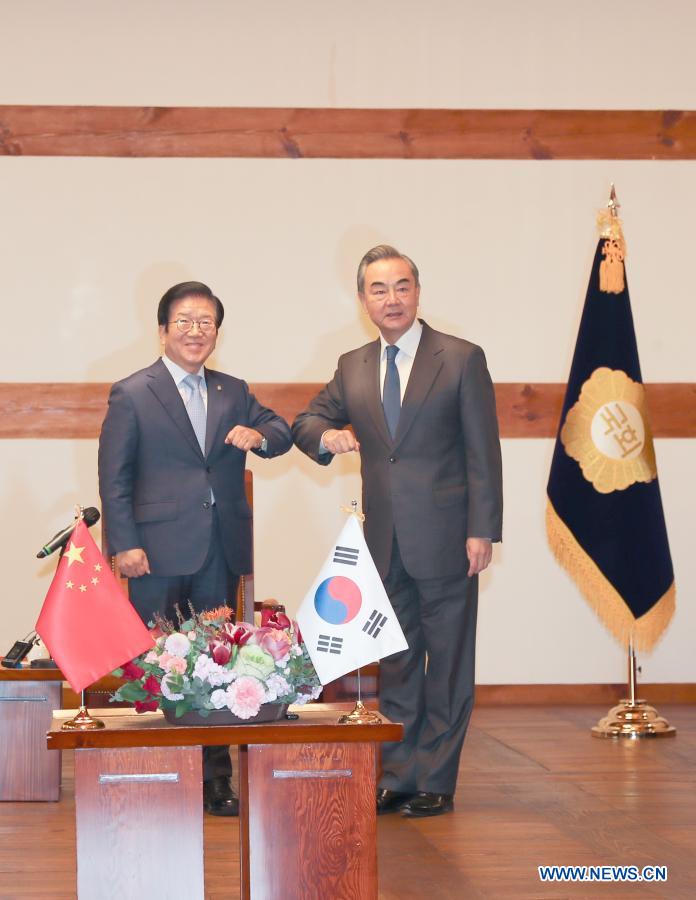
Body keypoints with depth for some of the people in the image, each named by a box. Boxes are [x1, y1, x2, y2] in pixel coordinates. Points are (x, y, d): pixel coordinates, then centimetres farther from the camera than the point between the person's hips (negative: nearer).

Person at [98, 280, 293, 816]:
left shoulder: (233, 393, 15)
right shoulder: (132, 395, 1)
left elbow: (282, 431, 15)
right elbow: (114, 476, -1)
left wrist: (260, 435, -9)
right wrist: (124, 544, -10)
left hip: (222, 552, 4)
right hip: (160, 553, -4)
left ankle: (215, 780, 11)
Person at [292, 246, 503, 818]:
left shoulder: (462, 360, -3)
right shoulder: (353, 368, 10)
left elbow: (483, 452, -5)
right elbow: (308, 420, 19)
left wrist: (482, 531, -12)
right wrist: (325, 435, -6)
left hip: (444, 539, -4)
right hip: (384, 541, 4)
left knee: (448, 661, 3)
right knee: (394, 662, 10)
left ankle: (436, 782, 10)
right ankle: (396, 777, 17)